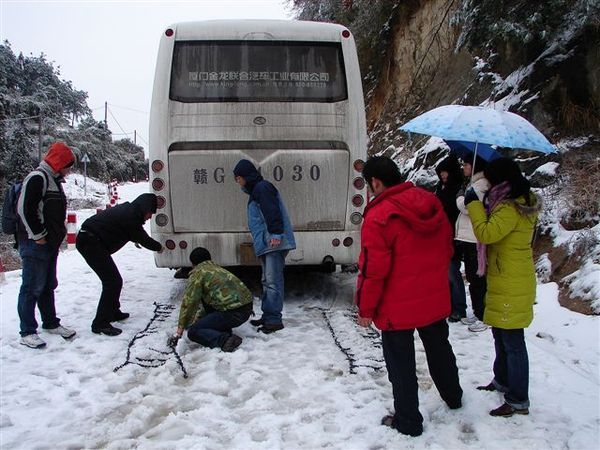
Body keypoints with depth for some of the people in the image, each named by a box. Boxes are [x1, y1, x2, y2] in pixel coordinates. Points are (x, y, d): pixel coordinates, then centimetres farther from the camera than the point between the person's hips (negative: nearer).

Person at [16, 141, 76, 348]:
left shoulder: (53, 180, 17)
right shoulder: (37, 178, -14)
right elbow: (24, 209, -21)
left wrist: (58, 235, 14)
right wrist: (38, 236, -17)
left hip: (50, 244, 10)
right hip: (35, 245, -10)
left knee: (48, 286, 18)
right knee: (32, 288, -4)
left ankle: (51, 323, 29)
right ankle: (27, 332, 4)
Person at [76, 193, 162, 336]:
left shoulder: (127, 210, 13)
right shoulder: (131, 216, -16)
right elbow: (144, 239, -3)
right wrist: (159, 247, 14)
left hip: (87, 239, 10)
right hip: (90, 242, -10)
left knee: (114, 280, 18)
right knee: (112, 282, -10)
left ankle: (113, 312, 31)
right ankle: (101, 323, -8)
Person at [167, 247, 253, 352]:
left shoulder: (197, 273, 1)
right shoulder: (217, 269, 26)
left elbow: (188, 302, -2)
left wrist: (180, 328, 5)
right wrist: (199, 317, 46)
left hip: (234, 313, -9)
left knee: (193, 332, -1)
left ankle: (225, 340, -22)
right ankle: (224, 331, 18)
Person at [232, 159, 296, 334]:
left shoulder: (262, 187, -7)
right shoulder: (255, 190, 25)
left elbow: (272, 212, -19)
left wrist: (275, 234, -27)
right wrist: (260, 240, 24)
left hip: (274, 243, -11)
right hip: (266, 244, 11)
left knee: (273, 281, -11)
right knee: (267, 281, 13)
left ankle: (274, 319, -10)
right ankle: (268, 316, 20)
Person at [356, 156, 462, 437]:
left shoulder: (378, 216, -23)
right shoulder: (431, 203, -1)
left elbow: (372, 269, -21)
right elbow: (447, 248, 9)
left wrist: (365, 309, -9)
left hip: (398, 307, -7)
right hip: (435, 300, 7)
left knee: (401, 363, 10)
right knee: (439, 348, 27)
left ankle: (408, 421, 24)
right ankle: (453, 396, 49)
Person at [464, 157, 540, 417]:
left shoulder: (510, 209, -21)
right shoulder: (522, 204, 11)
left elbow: (486, 234, -26)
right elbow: (496, 231, 15)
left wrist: (474, 205, -15)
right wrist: (481, 207, 3)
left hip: (511, 286, -11)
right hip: (506, 283, 11)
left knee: (512, 342, -2)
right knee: (501, 335, 23)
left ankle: (518, 401, 8)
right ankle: (502, 381, 40)